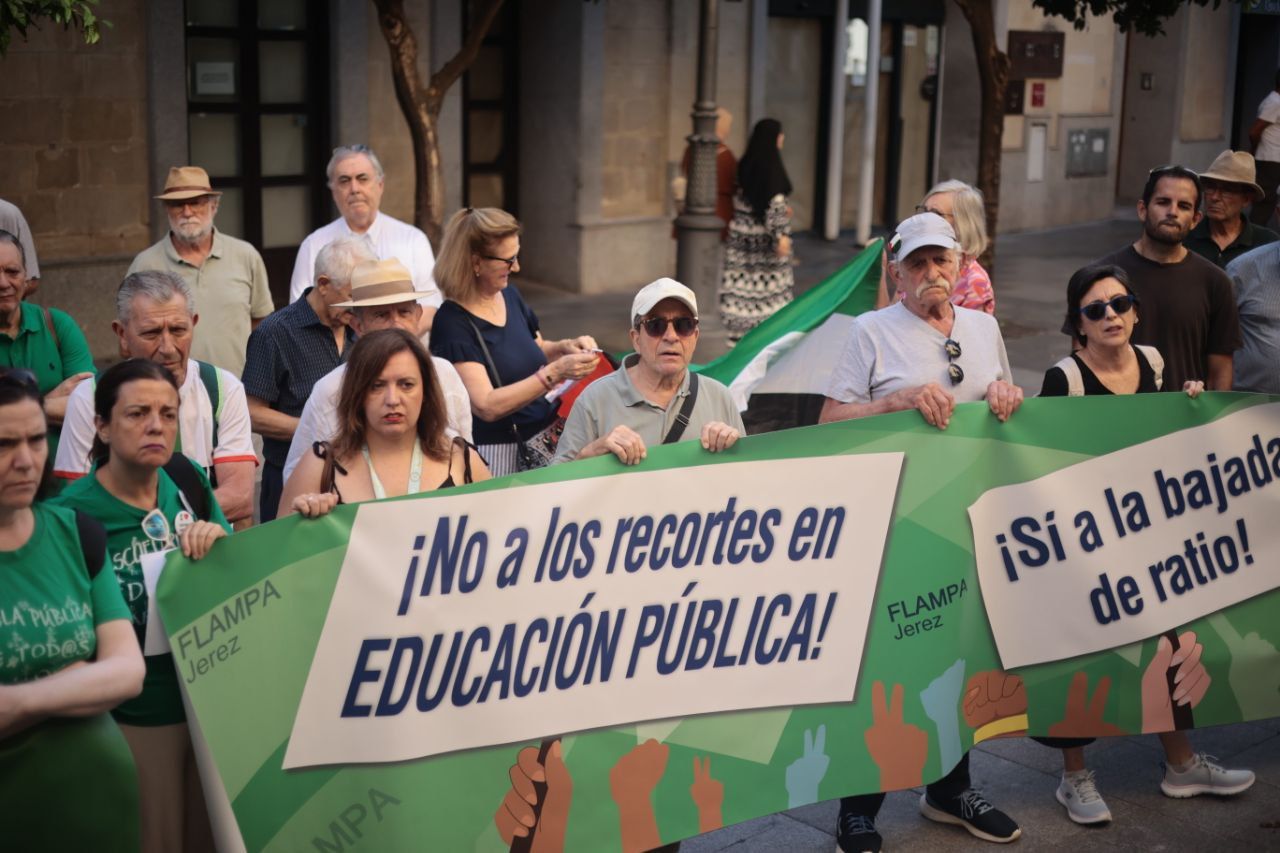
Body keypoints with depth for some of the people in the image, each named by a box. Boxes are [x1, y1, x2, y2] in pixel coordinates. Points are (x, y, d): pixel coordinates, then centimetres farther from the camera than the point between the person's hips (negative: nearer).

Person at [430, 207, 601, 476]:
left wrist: (566, 347, 3)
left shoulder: (510, 296, 7)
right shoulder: (453, 323, -14)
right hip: (501, 453, -6)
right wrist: (556, 372, -25)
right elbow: (486, 406, -21)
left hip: (548, 440, 6)